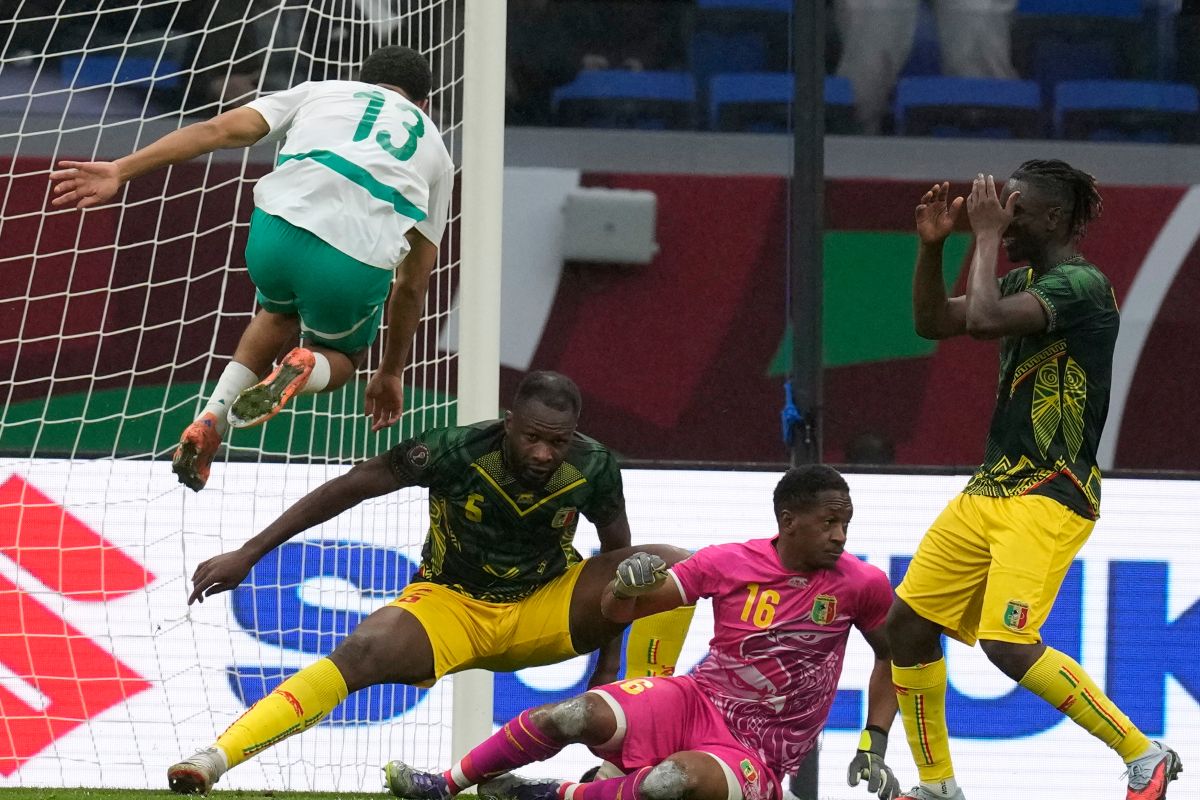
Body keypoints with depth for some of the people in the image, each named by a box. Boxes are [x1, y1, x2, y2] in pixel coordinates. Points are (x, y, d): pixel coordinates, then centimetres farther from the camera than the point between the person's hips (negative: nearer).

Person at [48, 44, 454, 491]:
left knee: (278, 314, 37)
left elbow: (219, 130, 12)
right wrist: (391, 372, 40)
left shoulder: (319, 92, 29)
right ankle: (302, 370, -5)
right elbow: (412, 283, 30)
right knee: (341, 355, 32)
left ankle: (209, 423, 16)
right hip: (360, 266, -1)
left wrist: (121, 171, 6)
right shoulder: (435, 152, 30)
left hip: (279, 231, 1)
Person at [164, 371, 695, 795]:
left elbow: (618, 556, 2)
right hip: (451, 606, -3)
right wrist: (247, 555, -15)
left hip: (544, 609, 3)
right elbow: (352, 487, -15)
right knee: (361, 655, -34)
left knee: (673, 567, -19)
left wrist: (609, 663, 0)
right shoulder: (457, 451, -23)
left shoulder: (593, 468, -16)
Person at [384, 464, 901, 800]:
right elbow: (617, 612, 4)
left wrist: (874, 746, 2)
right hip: (696, 703, 2)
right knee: (576, 715, -24)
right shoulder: (728, 563, -4)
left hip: (754, 754, -2)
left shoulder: (861, 586, -8)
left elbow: (894, 656, 10)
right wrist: (626, 586, -19)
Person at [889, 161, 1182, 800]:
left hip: (1050, 496, -10)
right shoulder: (1026, 281, 13)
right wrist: (931, 244, 5)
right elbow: (933, 321, 19)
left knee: (1008, 643, -21)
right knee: (907, 621, 6)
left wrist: (987, 235, -17)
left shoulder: (1081, 284, -16)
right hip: (991, 488, 10)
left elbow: (984, 320, -29)